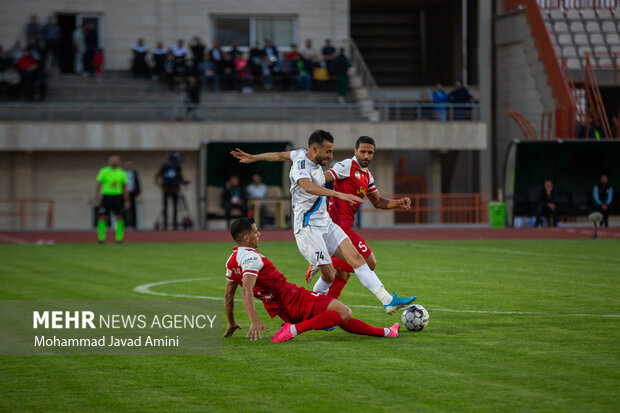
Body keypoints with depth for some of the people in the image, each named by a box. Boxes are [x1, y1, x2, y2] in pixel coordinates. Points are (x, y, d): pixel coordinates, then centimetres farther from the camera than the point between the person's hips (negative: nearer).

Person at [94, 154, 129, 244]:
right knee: (103, 217, -2)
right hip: (106, 196, -1)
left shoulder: (122, 173, 7)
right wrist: (96, 199, -5)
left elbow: (125, 188, 11)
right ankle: (101, 238, 5)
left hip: (118, 197, 1)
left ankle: (119, 238, 1)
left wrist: (127, 201, 7)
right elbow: (98, 186, 2)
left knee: (119, 217, -4)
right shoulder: (103, 171, 1)